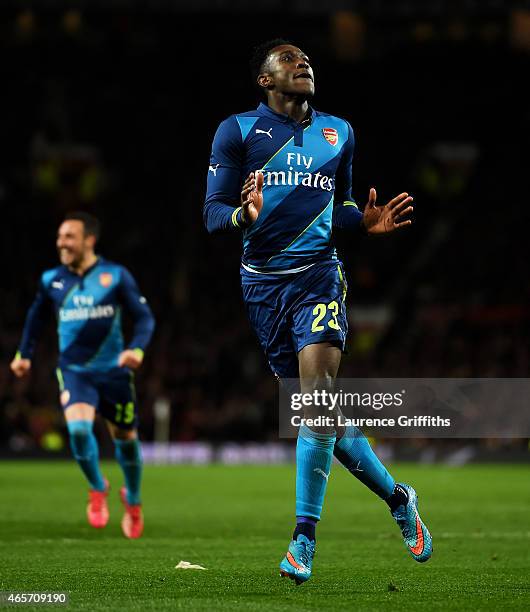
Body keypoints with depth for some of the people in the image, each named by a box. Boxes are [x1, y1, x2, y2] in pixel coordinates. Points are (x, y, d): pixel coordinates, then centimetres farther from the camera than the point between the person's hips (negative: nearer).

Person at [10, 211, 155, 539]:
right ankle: (98, 488, 5)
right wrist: (24, 354, 15)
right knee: (79, 429, -23)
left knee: (125, 437, 9)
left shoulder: (116, 276, -6)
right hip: (73, 371, 1)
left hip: (113, 371, -1)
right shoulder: (51, 280, 2)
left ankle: (133, 500, 36)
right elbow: (37, 316, 20)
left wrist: (137, 348, -21)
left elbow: (144, 317, -4)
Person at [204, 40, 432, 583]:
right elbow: (212, 213, -2)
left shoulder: (338, 132, 15)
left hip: (319, 274, 1)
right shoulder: (239, 130, 4)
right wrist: (245, 216, -24)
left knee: (318, 394, -19)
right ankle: (397, 498, 24)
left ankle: (303, 543, -16)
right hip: (263, 282, -1)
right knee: (319, 412, 3)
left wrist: (366, 222, 4)